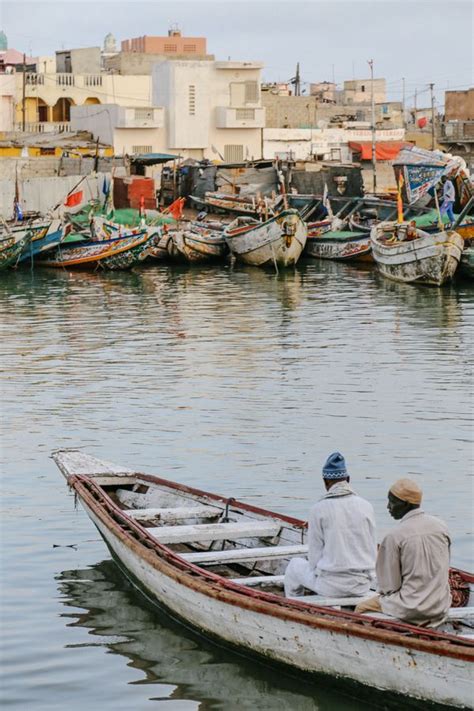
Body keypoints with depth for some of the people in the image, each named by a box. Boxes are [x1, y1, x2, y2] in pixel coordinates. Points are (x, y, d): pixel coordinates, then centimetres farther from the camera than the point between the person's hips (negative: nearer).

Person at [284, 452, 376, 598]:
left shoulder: (318, 509, -10)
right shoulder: (366, 506, -1)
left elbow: (314, 555, -6)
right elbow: (372, 550, 4)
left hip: (331, 585, -4)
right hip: (362, 586, 4)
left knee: (295, 565, 26)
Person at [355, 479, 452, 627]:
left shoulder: (394, 536, -16)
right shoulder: (441, 526, 1)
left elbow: (389, 587, -11)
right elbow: (444, 570, 10)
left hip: (411, 610, -6)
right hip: (441, 608, 6)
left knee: (361, 609, 14)